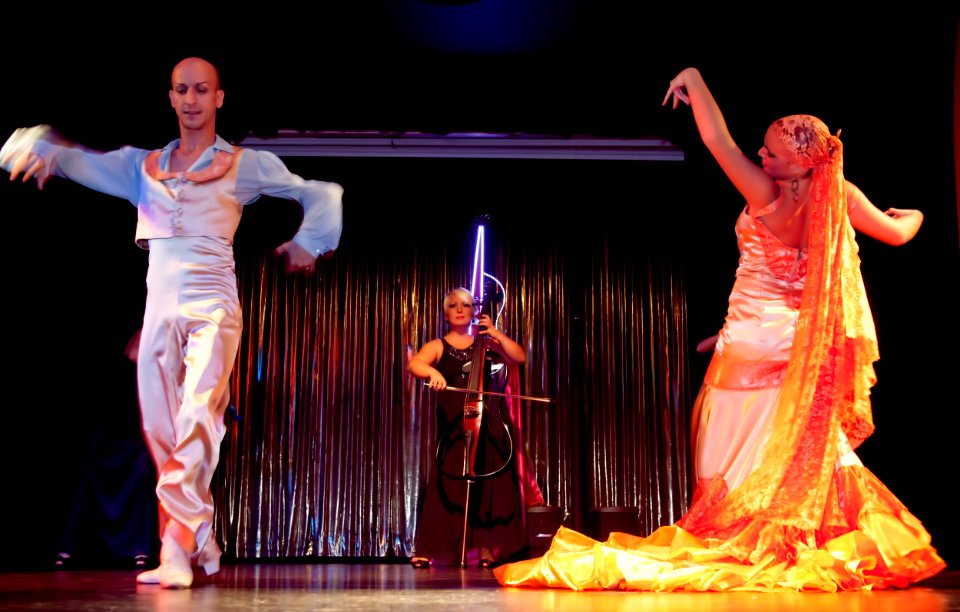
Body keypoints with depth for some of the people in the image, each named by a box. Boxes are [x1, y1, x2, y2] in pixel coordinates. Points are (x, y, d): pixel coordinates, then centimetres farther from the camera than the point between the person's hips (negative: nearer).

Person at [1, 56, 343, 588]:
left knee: (197, 418, -20)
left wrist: (308, 242, 0)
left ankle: (178, 549, -23)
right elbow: (76, 161, 13)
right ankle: (202, 544, 12)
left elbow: (322, 195, 12)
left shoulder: (246, 165, 9)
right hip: (159, 306, 4)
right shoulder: (142, 165, 18)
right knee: (160, 430, 1)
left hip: (211, 306, -4)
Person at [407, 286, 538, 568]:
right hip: (452, 424, -2)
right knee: (446, 485, -8)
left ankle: (486, 547, 2)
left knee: (488, 484, -3)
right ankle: (425, 550, -5)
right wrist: (432, 371, -31)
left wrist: (496, 333, -2)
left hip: (487, 422, 2)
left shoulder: (484, 342, 13)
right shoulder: (438, 346, 8)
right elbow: (413, 364, -10)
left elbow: (519, 358, 5)